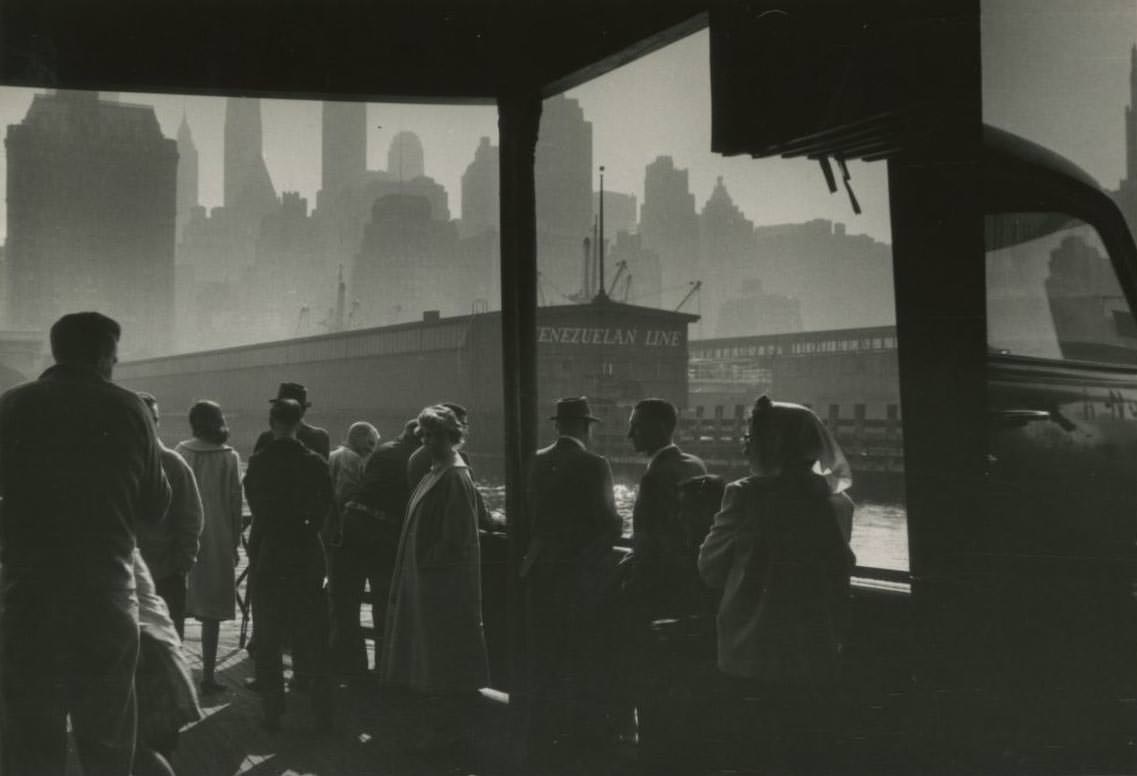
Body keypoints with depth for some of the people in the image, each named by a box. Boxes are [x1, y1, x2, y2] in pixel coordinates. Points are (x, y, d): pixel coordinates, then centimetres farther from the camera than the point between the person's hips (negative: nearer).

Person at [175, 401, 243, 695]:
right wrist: (235, 542, 5)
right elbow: (235, 503, -4)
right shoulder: (229, 457, -6)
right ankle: (208, 676, 4)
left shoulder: (181, 452, -1)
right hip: (217, 541, -2)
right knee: (211, 613, 3)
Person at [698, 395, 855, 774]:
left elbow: (711, 567, -6)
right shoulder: (829, 499, -2)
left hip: (756, 656, -4)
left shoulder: (747, 495, -16)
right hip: (814, 656, 4)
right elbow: (839, 573, 9)